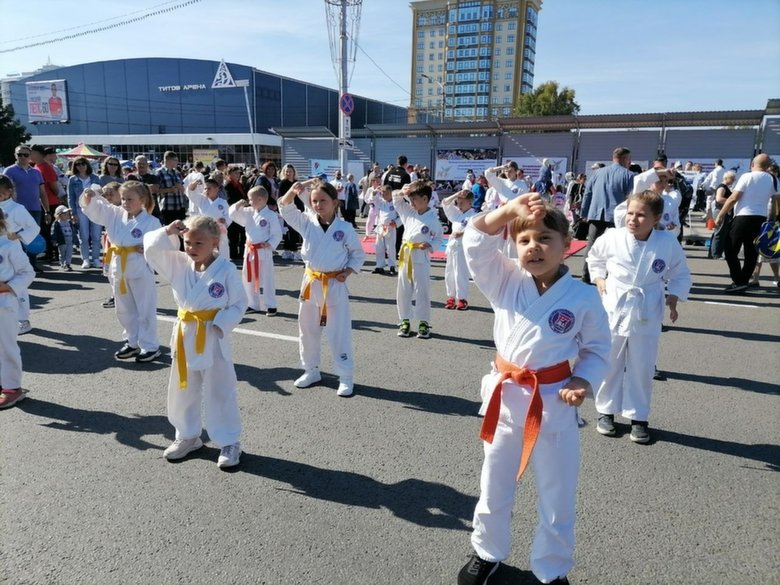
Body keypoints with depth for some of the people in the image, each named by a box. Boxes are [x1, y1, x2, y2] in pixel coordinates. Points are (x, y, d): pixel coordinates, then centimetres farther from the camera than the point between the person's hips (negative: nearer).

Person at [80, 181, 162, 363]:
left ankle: (150, 346, 15)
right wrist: (89, 197, -17)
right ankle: (132, 342, 33)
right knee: (124, 310, 18)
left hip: (140, 271, -6)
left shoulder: (151, 221, -13)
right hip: (119, 270, 6)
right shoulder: (115, 214, 3)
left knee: (145, 311, 3)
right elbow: (93, 209, 2)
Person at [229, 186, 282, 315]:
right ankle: (253, 305, 27)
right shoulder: (248, 213, 7)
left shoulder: (271, 215, -11)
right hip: (250, 251, 7)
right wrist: (238, 205, -3)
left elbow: (277, 234, -10)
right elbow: (233, 215, 12)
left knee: (266, 279, -1)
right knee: (248, 279, 14)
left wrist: (270, 244, -24)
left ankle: (271, 306, 10)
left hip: (264, 251, -7)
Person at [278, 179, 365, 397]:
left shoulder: (345, 228, -7)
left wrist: (348, 271, -11)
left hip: (335, 285, -4)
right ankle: (311, 370, 33)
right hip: (311, 282, 4)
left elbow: (358, 254, 3)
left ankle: (345, 377, 14)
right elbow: (285, 208, -7)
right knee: (307, 329, 14)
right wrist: (293, 191, -25)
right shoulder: (307, 222, 0)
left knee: (339, 333, 1)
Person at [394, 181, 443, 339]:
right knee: (403, 291, 9)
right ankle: (405, 320, 21)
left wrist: (430, 246, -18)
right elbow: (396, 199, 14)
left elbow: (439, 238, -1)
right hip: (406, 255, 5)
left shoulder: (433, 218, -9)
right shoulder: (408, 211, 4)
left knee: (422, 291, 2)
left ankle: (424, 322, 14)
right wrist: (402, 193, -6)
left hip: (421, 257, -5)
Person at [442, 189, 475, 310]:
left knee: (460, 274, -6)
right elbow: (445, 202, 13)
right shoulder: (457, 213, 14)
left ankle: (462, 299, 2)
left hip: (463, 247, -8)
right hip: (452, 246, 8)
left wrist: (461, 234, -27)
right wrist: (456, 195, 4)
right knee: (449, 274, 11)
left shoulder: (473, 216, -8)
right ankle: (451, 297, 21)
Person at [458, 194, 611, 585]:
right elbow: (475, 242, -14)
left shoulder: (583, 297, -9)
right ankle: (487, 553, 44)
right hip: (505, 397, 2)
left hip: (554, 404, -2)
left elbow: (596, 349, 0)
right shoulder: (505, 282, -5)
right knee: (494, 489, 20)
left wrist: (583, 381, -17)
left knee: (556, 499, 14)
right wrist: (508, 210, -26)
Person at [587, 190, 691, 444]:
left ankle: (638, 417, 27)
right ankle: (606, 411, 29)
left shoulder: (668, 242, -10)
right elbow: (594, 259, 9)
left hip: (647, 315, 0)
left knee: (642, 368, 10)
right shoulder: (612, 237, -12)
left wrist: (673, 300, -5)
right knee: (610, 364, 11)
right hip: (614, 310, 0)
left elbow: (680, 275, 5)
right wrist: (599, 280, -3)